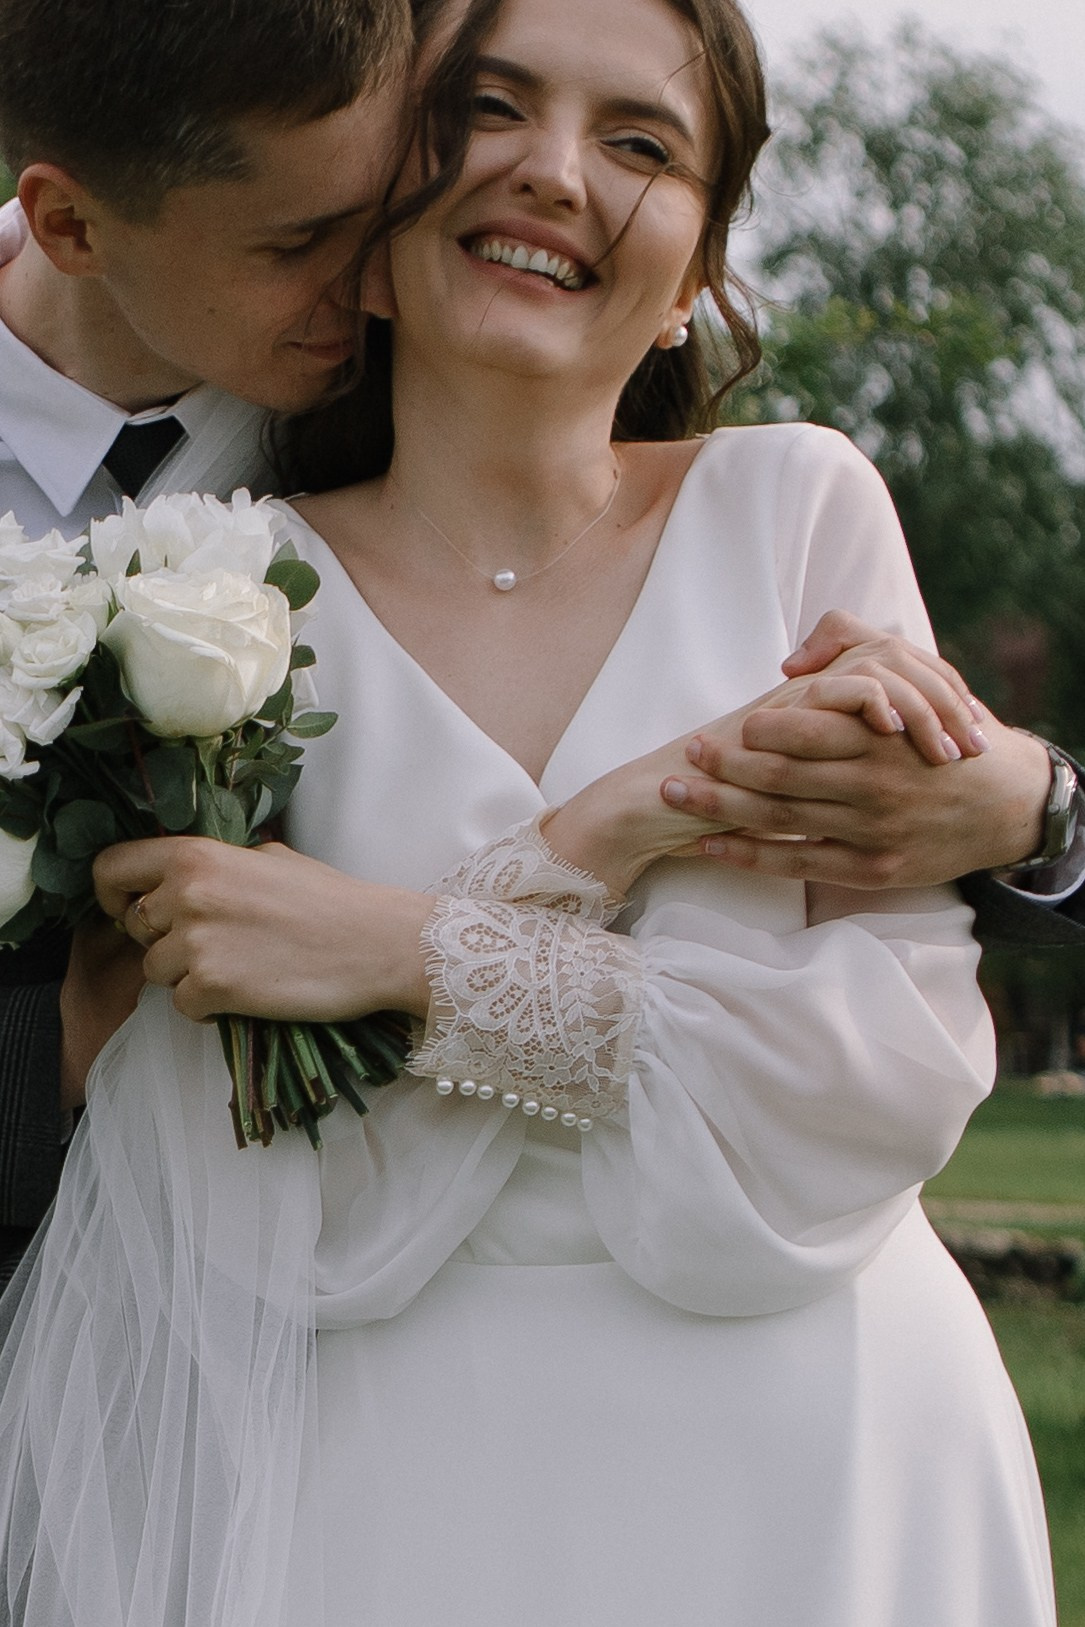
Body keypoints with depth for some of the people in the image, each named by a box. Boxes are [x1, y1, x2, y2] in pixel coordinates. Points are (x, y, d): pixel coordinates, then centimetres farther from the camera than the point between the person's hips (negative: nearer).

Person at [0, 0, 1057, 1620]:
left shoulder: (799, 507, -4)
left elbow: (917, 1059, -11)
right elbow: (299, 1212, -13)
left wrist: (423, 954, -18)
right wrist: (600, 838, -21)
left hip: (818, 1465, 1)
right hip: (405, 1467, -1)